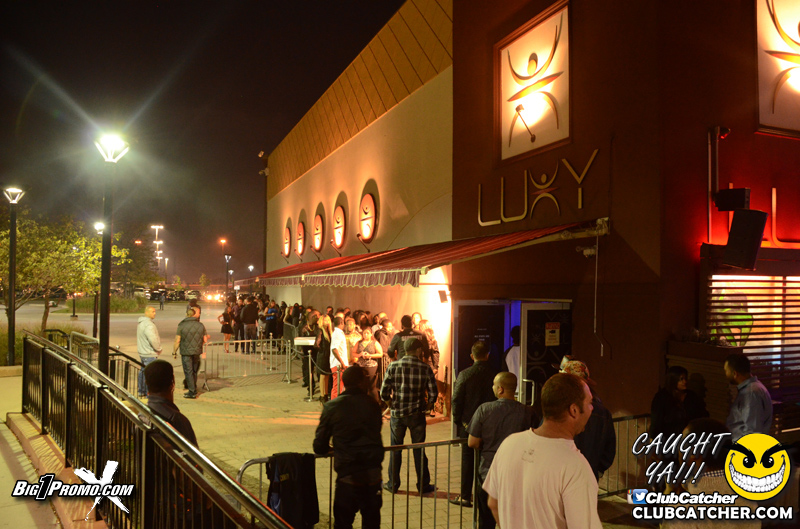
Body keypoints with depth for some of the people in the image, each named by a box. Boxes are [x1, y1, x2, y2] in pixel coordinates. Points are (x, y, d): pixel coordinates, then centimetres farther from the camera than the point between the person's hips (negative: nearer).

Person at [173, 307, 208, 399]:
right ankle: (194, 389, 26)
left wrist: (174, 352, 2)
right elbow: (205, 340, 5)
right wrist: (207, 337, 28)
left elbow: (177, 341, -9)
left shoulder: (181, 325, -9)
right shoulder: (201, 325, 1)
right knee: (194, 371, 17)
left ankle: (192, 392, 2)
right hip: (197, 352, 4)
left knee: (188, 372, 2)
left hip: (186, 352, -4)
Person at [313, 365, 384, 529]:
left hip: (348, 476, -2)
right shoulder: (373, 405, 1)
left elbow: (319, 447, -2)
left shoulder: (332, 407, -6)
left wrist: (331, 450, 19)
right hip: (373, 475, 3)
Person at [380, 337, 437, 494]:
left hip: (397, 415, 1)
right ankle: (423, 485, 19)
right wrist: (427, 408, 8)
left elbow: (384, 392, -8)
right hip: (417, 415, -1)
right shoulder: (425, 368, -6)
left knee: (395, 450, 14)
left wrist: (392, 406, 6)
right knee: (419, 450, 11)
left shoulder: (393, 366, -5)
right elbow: (433, 394, -7)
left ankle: (393, 484, 22)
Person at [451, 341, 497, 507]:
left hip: (468, 424, -1)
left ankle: (465, 496, 16)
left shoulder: (464, 374, -12)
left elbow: (456, 400, -10)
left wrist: (457, 420, 4)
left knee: (467, 459, 10)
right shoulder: (496, 375, -9)